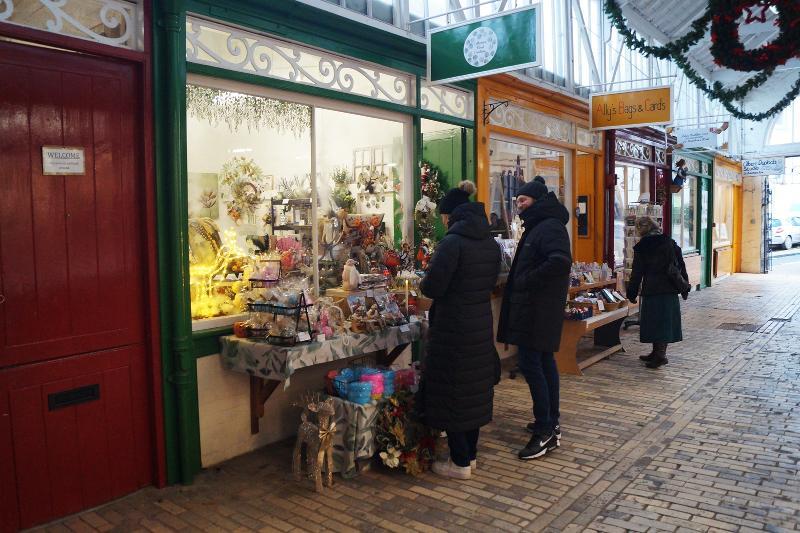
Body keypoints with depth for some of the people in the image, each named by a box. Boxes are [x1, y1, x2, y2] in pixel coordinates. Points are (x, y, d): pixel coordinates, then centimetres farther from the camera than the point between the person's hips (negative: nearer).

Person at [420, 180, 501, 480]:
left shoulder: (453, 242, -18)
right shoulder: (490, 244, 5)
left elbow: (432, 287, -18)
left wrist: (421, 284, 3)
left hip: (454, 328, -7)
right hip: (481, 323, 8)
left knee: (451, 391, 4)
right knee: (475, 388, 17)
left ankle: (460, 463, 14)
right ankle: (471, 454, 30)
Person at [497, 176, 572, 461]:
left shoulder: (550, 227, -15)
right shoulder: (539, 226, 17)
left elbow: (560, 262, -31)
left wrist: (526, 281, -21)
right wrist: (519, 282, 6)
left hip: (538, 309, -11)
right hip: (535, 308, 11)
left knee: (531, 365, -8)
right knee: (544, 362, 15)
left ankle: (544, 432, -1)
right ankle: (551, 423, 25)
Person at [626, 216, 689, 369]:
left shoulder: (641, 248, -3)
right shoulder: (670, 243, 8)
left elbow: (637, 273, -2)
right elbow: (681, 266, 10)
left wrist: (632, 293, 5)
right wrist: (684, 288, 16)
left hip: (652, 290, -4)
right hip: (670, 290, 5)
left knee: (655, 321, 0)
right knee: (666, 320, 10)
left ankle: (659, 353, -4)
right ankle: (658, 352, 18)